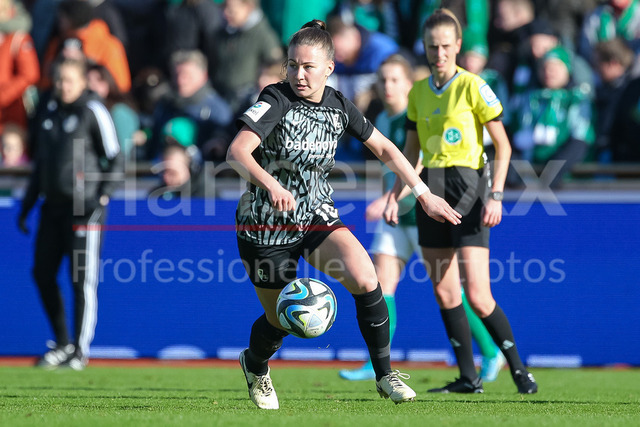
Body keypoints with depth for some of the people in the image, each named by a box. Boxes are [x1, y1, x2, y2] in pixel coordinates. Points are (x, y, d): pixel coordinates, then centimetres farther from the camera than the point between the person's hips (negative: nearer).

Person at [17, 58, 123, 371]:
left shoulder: (94, 112, -5)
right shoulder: (50, 111, 14)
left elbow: (115, 160, -6)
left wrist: (102, 197, -18)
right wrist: (27, 205, 21)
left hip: (85, 207, -7)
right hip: (52, 205, 7)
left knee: (83, 279, -5)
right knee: (42, 273, 6)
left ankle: (81, 350, 2)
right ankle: (62, 343, 19)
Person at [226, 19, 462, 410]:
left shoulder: (339, 106, -2)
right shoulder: (277, 101, -18)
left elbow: (384, 148, 11)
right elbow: (237, 152, -32)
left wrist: (425, 194, 8)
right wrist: (270, 184, -50)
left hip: (318, 216, 3)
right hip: (266, 226, -3)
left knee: (365, 279, -23)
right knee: (281, 320, 7)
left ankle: (385, 376, -8)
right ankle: (255, 365, 44)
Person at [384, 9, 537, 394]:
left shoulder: (473, 87, -7)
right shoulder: (418, 92, 11)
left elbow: (503, 145, -6)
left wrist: (496, 195, -14)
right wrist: (395, 196, 12)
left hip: (467, 186, -6)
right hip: (430, 190, 6)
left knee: (478, 295, -12)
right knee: (445, 294, 3)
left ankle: (518, 368, 3)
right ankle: (469, 377, 9)